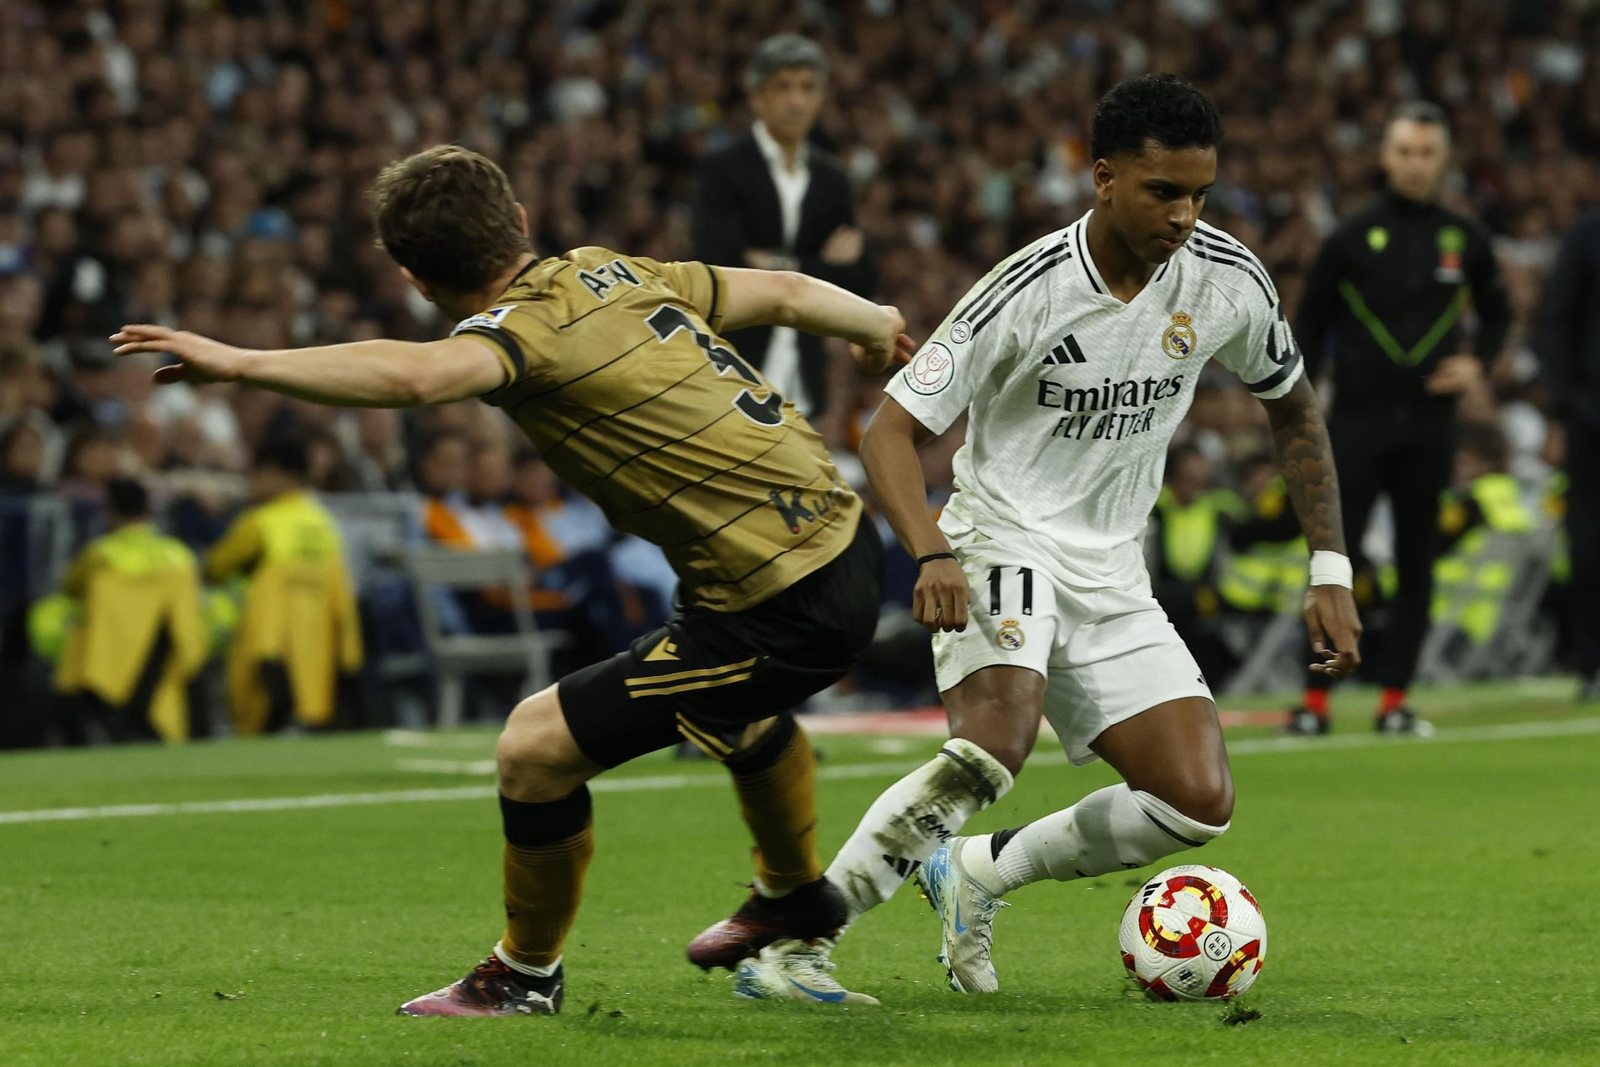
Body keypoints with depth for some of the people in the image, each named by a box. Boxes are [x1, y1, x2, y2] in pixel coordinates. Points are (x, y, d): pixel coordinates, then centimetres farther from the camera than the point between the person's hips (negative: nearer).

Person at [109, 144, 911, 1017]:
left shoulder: (529, 328, -17)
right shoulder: (614, 273, 8)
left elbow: (413, 374, -39)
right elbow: (781, 292, 20)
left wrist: (237, 363, -42)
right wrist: (877, 325, 41)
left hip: (784, 613, -9)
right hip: (843, 542, 9)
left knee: (535, 746, -4)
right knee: (734, 705, 40)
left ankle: (527, 976, 17)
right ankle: (794, 896, 64)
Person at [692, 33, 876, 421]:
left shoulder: (831, 179, 13)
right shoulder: (723, 170, -2)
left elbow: (861, 279, 9)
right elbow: (721, 264, -15)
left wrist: (786, 266, -7)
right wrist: (822, 265, -8)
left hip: (802, 371, 5)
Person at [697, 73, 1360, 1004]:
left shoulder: (1228, 280, -4)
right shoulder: (1029, 290, -18)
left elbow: (1295, 409, 14)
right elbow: (892, 433, -17)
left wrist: (1331, 572, 8)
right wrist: (932, 554, -36)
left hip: (1111, 576, 5)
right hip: (1004, 537, -5)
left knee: (1200, 804, -11)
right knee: (996, 743, -34)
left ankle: (977, 874, 10)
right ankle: (790, 944, -26)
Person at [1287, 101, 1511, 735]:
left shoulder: (1463, 238, 7)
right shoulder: (1354, 237, 1)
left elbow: (1496, 311, 20)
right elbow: (1310, 323, 6)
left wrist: (1478, 362, 2)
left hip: (1430, 422, 2)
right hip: (1358, 419, -2)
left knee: (1417, 562, 3)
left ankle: (1395, 699, 7)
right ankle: (1315, 700, -1)